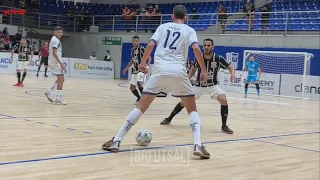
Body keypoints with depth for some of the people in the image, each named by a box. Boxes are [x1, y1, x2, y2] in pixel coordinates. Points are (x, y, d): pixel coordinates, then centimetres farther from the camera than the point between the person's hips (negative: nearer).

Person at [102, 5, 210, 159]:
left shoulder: (163, 26, 19)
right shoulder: (189, 30, 14)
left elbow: (150, 45, 8)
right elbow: (196, 48, -3)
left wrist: (142, 63, 21)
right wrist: (203, 70, 4)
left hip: (160, 70, 1)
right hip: (178, 72, -1)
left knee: (141, 106, 9)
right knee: (192, 110, 13)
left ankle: (116, 141, 5)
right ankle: (198, 146, -6)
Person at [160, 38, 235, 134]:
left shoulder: (218, 58, -19)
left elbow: (230, 67, -7)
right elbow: (193, 69, 7)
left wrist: (232, 74, -28)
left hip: (212, 85, -1)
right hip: (199, 85, 1)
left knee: (224, 100, -24)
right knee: (184, 102, 1)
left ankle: (224, 126, -11)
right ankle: (169, 119, 21)